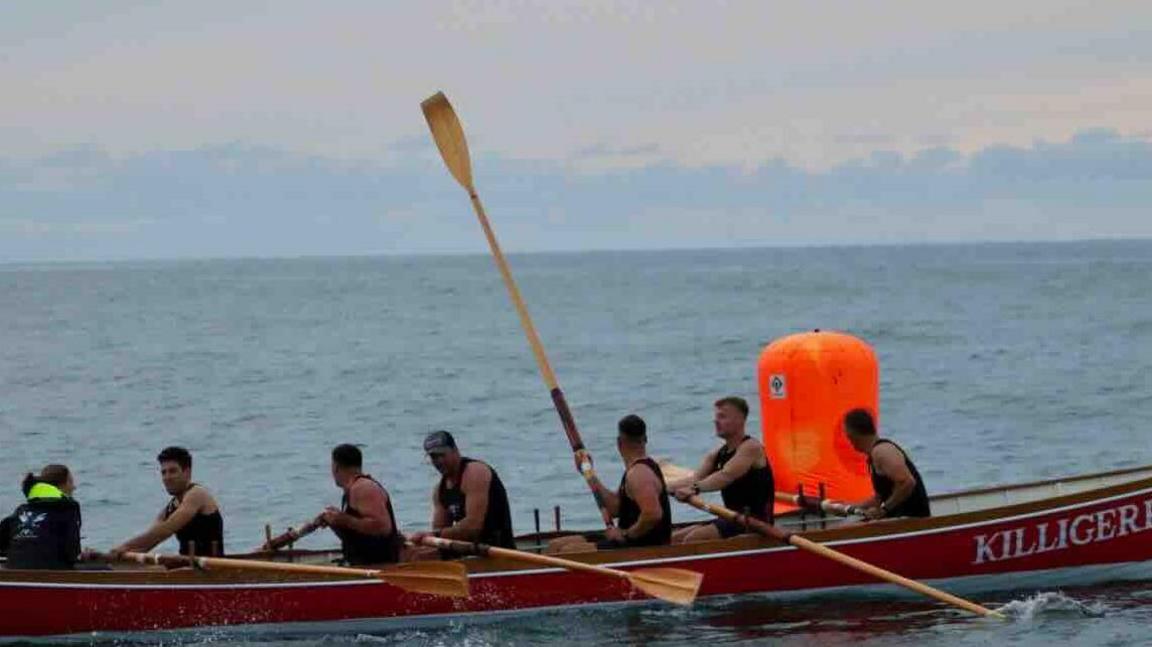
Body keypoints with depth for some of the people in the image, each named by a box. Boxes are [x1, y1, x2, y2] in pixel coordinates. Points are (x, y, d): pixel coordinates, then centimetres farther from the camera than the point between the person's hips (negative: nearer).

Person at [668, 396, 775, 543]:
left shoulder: (750, 448, -13)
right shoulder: (718, 454, 14)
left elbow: (726, 476, -28)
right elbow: (696, 478, 1)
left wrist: (695, 488, -41)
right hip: (733, 519, 9)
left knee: (694, 538, -24)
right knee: (674, 539, 3)